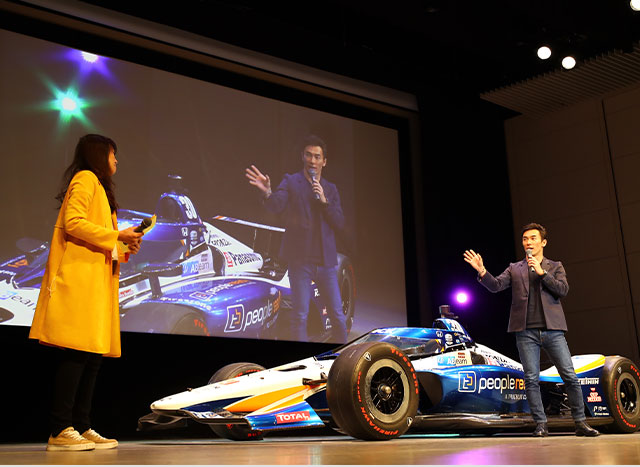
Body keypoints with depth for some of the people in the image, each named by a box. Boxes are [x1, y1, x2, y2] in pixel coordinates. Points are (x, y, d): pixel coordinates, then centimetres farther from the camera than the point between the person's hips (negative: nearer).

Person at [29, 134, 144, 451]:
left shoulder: (98, 187, 30)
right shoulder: (86, 179, 1)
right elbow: (73, 223, -14)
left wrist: (122, 252, 12)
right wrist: (116, 235, -10)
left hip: (96, 280, 10)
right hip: (79, 277, -10)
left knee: (93, 354, 3)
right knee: (76, 353, -14)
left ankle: (82, 427, 5)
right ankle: (61, 431, -12)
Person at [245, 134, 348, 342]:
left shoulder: (330, 189, 12)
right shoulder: (291, 181, 2)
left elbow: (340, 223, 4)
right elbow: (276, 206, -16)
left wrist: (324, 200, -10)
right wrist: (267, 192, -38)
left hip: (326, 260, 3)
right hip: (300, 260, -3)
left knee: (338, 315, 9)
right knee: (300, 316, -1)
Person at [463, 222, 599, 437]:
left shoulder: (555, 267, 13)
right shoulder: (514, 269, 14)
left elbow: (563, 290, -2)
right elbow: (496, 285, 1)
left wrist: (541, 272, -9)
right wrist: (482, 271, -16)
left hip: (552, 330, 0)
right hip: (526, 332, 0)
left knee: (570, 376, -1)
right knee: (531, 379, -1)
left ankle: (580, 423, 10)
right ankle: (541, 424, 8)